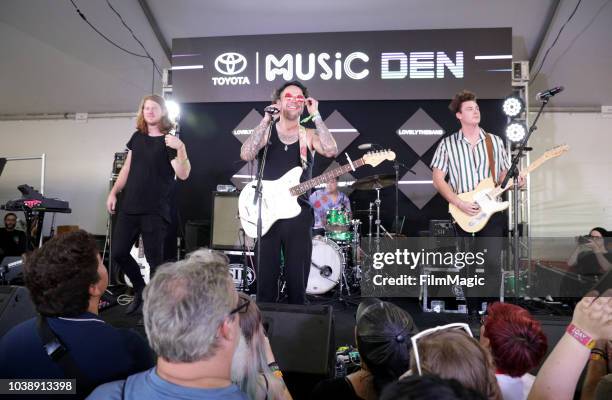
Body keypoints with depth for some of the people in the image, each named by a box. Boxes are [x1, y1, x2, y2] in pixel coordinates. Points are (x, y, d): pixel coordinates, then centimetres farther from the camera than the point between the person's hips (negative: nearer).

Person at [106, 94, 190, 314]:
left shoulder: (170, 141, -6)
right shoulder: (137, 137, 12)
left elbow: (183, 174, -18)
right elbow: (127, 168, 20)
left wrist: (181, 149, -31)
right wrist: (113, 192, 15)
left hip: (155, 211, -6)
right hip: (129, 207, 6)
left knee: (154, 259, -1)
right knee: (118, 252, 8)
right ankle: (140, 289, 30)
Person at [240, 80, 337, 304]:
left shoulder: (309, 135, 7)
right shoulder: (266, 132, 8)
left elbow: (331, 151, -13)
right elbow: (246, 155, -12)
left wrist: (316, 116, -10)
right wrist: (266, 121, -12)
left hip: (298, 213, 0)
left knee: (297, 281, 5)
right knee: (266, 279, 4)